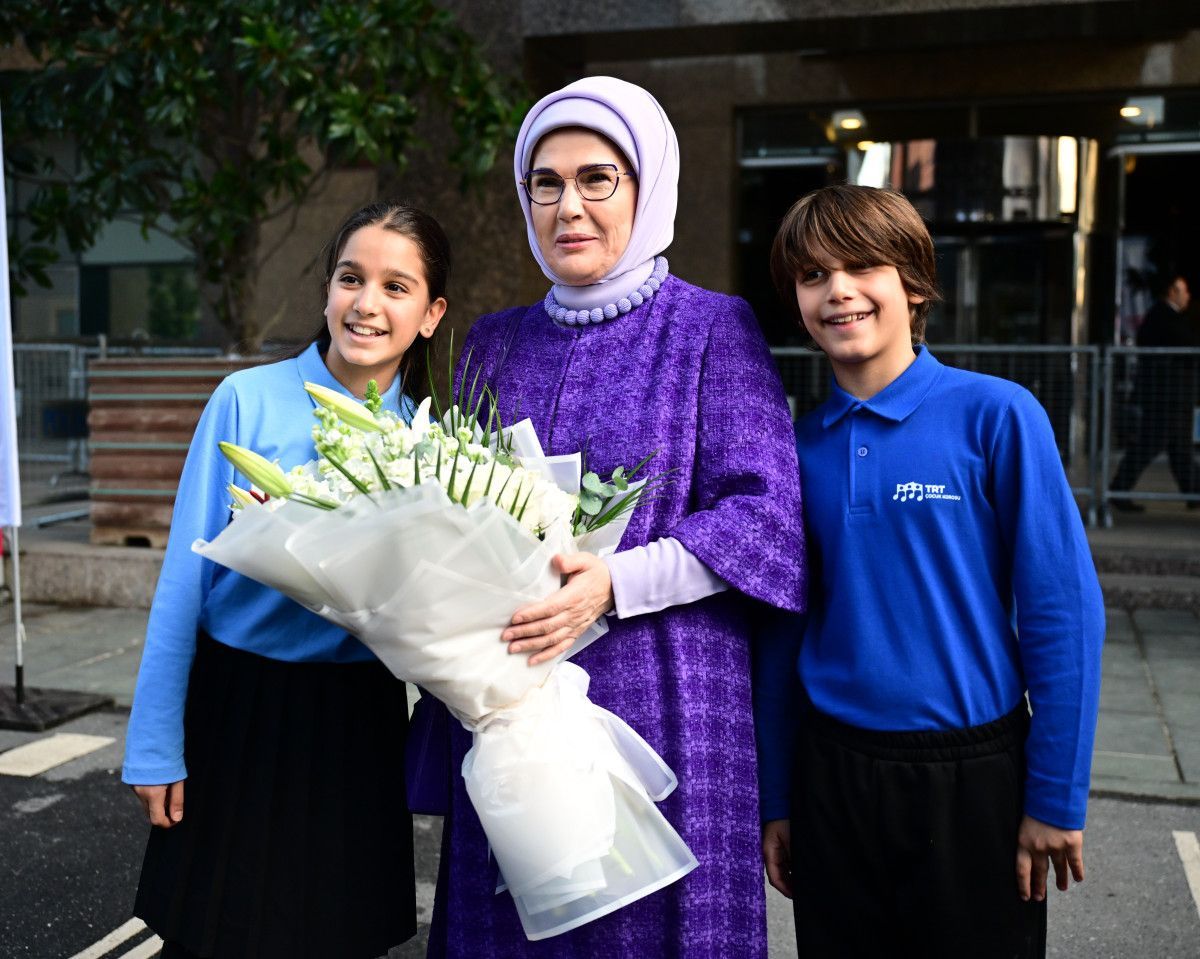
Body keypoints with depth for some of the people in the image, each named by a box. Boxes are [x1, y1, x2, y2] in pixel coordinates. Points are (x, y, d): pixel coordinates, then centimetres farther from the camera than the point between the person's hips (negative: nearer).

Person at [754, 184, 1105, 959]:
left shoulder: (996, 415, -10)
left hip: (974, 774, -3)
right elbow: (782, 633, 6)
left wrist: (1057, 799, -9)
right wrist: (777, 803, 8)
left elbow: (1063, 613, -9)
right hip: (832, 775, 3)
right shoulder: (800, 447, 1)